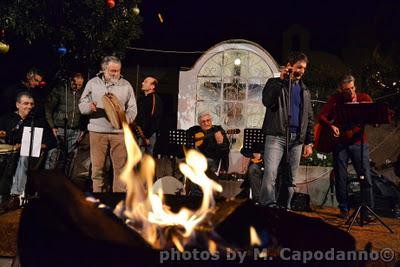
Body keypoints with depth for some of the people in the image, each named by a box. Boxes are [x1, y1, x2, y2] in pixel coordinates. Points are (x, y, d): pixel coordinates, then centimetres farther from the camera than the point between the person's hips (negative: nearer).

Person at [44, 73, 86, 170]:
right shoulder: (59, 90, -2)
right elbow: (48, 108, 0)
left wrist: (83, 129, 3)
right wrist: (52, 126, -5)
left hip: (76, 131, 3)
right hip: (59, 129, -2)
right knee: (53, 154, -3)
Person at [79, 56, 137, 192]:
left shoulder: (126, 85, 8)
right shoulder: (93, 83, 7)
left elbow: (132, 108, 8)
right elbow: (82, 105, 7)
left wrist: (127, 119, -12)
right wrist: (89, 107, -15)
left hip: (119, 131, 0)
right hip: (97, 131, 0)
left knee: (120, 167, 0)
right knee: (97, 167, 3)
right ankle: (98, 192, 14)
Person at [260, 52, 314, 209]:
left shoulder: (305, 91, 21)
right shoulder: (275, 83, 10)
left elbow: (309, 119, 18)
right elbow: (267, 101, -11)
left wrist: (309, 142, 10)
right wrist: (281, 80, -11)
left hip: (297, 138, 4)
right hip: (277, 135, -4)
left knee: (291, 178, 4)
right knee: (270, 172, -18)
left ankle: (286, 209, 10)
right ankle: (268, 207, -16)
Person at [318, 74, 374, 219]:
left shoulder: (364, 98, 2)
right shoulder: (335, 99, 4)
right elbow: (321, 117, 3)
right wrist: (331, 126, -15)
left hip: (358, 142, -1)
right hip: (339, 143, 1)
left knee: (366, 176, -4)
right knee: (340, 178, 6)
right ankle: (344, 209, 20)